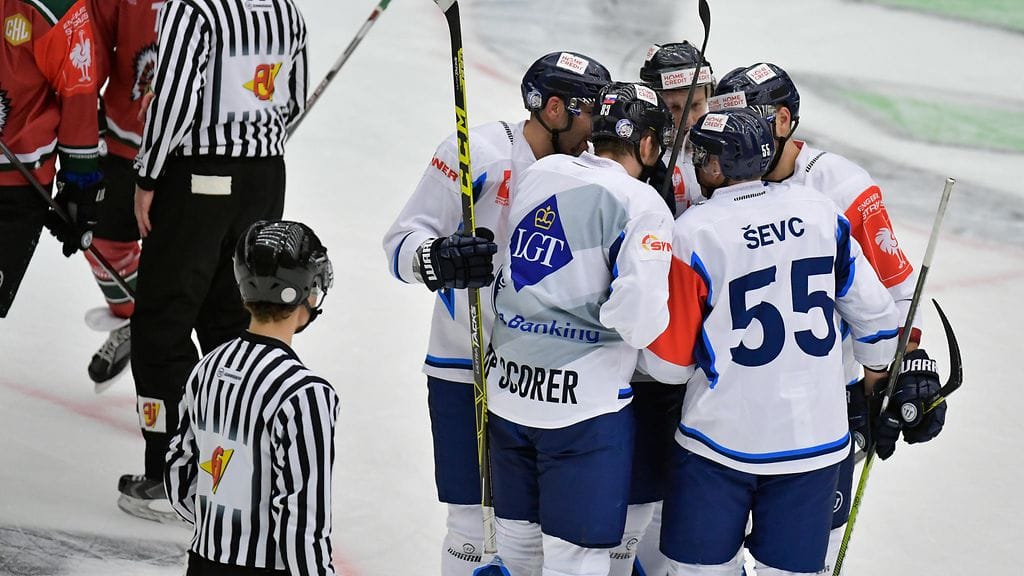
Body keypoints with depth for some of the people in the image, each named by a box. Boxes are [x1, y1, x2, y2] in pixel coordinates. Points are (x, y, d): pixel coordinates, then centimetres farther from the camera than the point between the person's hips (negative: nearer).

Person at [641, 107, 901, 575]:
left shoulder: (694, 234, -11)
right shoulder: (820, 211, 1)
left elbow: (670, 364, -6)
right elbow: (872, 307, 9)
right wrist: (879, 374, 26)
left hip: (721, 436, -4)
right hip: (814, 438, 4)